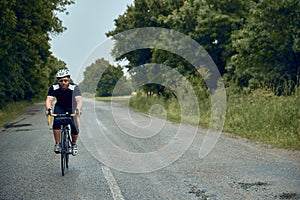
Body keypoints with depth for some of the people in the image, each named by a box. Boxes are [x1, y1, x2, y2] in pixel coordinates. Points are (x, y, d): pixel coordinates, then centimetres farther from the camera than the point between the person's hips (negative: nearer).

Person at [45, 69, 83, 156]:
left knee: (74, 129, -15)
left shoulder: (74, 87, -28)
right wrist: (48, 109, -52)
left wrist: (78, 109, -61)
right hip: (59, 107, 1)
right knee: (56, 123, -27)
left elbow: (79, 100, -40)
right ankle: (57, 144, -10)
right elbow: (49, 100, -31)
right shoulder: (54, 88, -21)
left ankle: (74, 144, 15)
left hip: (72, 108, -1)